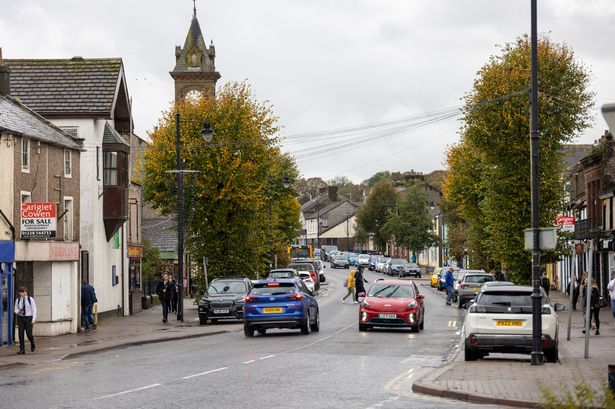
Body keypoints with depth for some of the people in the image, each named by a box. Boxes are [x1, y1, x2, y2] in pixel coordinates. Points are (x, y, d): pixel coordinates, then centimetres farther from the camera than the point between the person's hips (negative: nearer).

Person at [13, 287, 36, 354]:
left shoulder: (30, 299, -2)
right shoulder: (17, 300, 6)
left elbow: (34, 309, -2)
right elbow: (16, 309, 11)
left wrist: (34, 319, -9)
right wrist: (17, 312, -14)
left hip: (28, 318, -2)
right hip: (20, 318, 2)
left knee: (29, 334, -6)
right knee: (21, 334, -4)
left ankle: (32, 344, 26)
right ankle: (22, 349, 2)